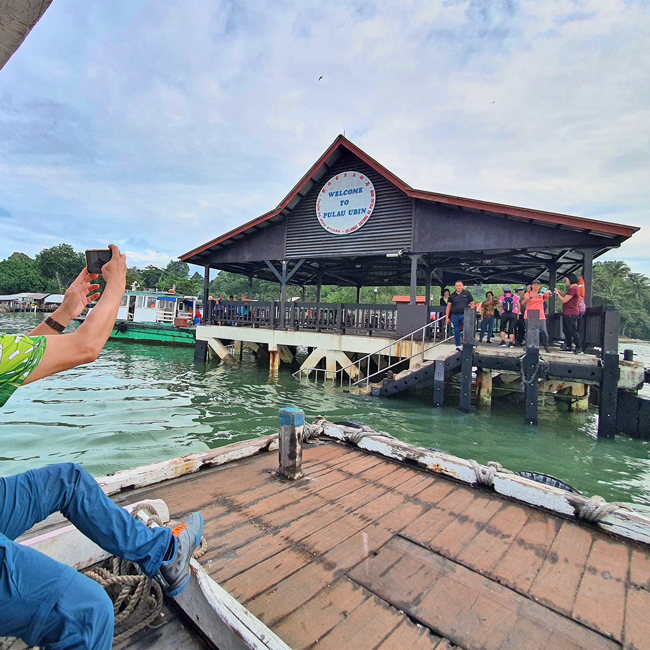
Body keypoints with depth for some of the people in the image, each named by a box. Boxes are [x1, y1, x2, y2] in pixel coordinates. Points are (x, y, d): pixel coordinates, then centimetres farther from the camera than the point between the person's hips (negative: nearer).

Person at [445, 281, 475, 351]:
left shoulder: (467, 293, 6)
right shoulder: (452, 295, 9)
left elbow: (472, 304, 8)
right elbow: (448, 306, 8)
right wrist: (447, 317, 3)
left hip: (464, 315, -2)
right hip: (455, 316, 2)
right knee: (456, 331, 7)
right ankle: (458, 346, 17)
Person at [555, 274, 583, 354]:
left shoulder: (574, 289, -16)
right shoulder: (572, 288, 18)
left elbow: (564, 300, -16)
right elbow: (565, 297, 20)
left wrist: (557, 294, -3)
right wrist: (560, 292, 13)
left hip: (571, 314, -11)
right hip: (567, 313, 11)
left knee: (573, 331, -10)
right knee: (566, 330, 17)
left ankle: (579, 348, -7)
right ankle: (569, 346, 24)